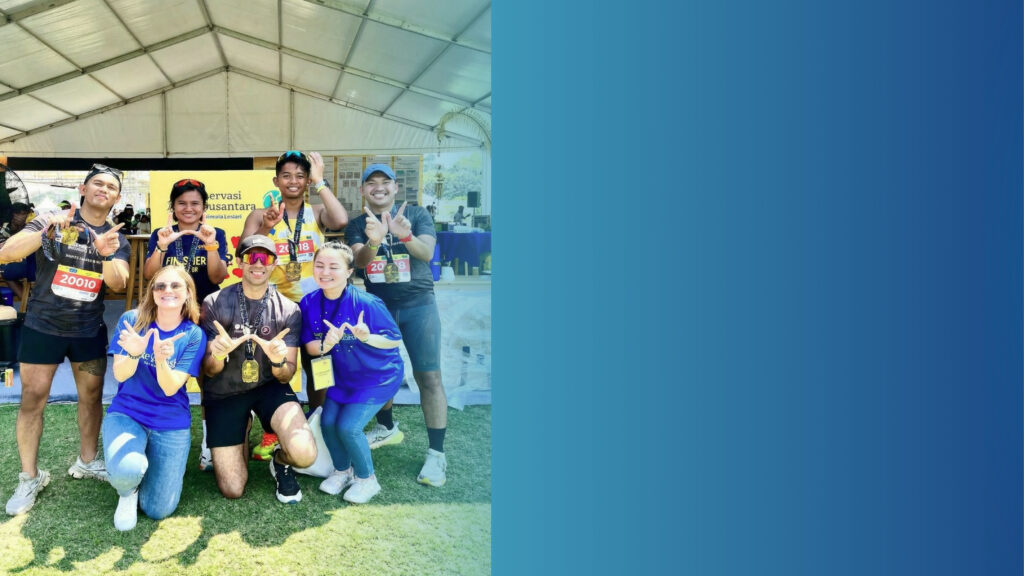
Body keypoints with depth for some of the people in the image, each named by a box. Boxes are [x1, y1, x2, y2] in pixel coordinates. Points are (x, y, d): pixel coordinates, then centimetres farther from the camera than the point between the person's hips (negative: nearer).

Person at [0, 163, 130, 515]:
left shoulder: (117, 239, 3)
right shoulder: (53, 221, -6)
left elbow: (118, 284, -11)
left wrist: (107, 254, -30)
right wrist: (47, 231, -32)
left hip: (89, 330, 3)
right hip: (43, 325, -3)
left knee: (92, 395, 11)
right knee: (33, 398, -1)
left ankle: (87, 461, 28)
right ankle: (30, 477, 11)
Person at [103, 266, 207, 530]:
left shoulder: (194, 335, -9)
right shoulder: (132, 320, -7)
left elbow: (170, 388, -15)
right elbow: (120, 375, -9)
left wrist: (161, 359, -36)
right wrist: (134, 353, -31)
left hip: (171, 423, 1)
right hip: (126, 413, 0)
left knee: (158, 510, -2)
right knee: (128, 469, -34)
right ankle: (127, 491, 5)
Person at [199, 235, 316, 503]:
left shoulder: (288, 310, -8)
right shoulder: (215, 304, -9)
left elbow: (286, 376, -7)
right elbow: (209, 371, -6)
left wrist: (279, 361, -31)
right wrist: (217, 356, -31)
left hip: (269, 387, 0)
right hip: (224, 392, 0)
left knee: (304, 453, -28)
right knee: (232, 490, -3)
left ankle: (280, 461, 11)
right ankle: (243, 430, 28)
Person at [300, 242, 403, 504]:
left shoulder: (367, 303, -28)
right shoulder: (309, 303, -12)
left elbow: (395, 340, -20)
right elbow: (309, 346, -7)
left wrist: (367, 337, -39)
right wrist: (325, 345, -30)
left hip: (377, 376, -5)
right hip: (342, 375, 6)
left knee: (348, 427, -13)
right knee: (328, 422, 0)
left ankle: (366, 479, 14)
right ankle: (342, 471, 31)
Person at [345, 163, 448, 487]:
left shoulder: (416, 214, 0)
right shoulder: (357, 226, 5)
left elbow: (427, 254, -14)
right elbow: (359, 262, -13)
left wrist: (406, 236, -36)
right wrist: (373, 241, -36)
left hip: (418, 305, -3)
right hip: (377, 306, 3)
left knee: (428, 376, -9)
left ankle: (436, 454, -5)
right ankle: (387, 429, 36)